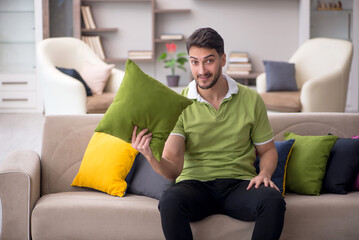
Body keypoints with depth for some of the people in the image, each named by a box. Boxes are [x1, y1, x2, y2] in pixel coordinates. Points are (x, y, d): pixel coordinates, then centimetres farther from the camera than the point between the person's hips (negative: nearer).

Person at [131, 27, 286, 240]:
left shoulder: (251, 100, 3)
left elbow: (267, 150, 15)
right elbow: (174, 169, -9)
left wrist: (265, 174, -7)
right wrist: (151, 158, -31)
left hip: (239, 183, 1)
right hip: (195, 184, -1)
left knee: (273, 202, -32)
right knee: (170, 202, -35)